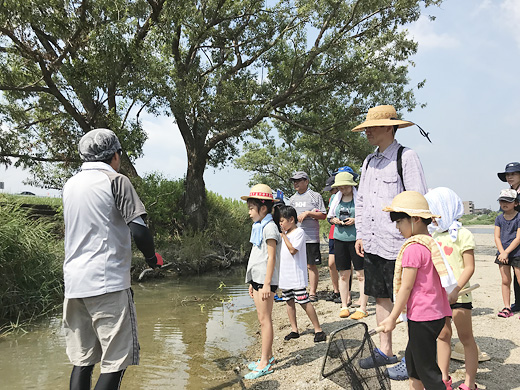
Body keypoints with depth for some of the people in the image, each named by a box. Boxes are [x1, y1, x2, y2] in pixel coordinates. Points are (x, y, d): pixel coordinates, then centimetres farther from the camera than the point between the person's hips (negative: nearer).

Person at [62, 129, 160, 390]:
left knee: (82, 361, 13)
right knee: (116, 362, 0)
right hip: (108, 283, -7)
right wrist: (151, 257, 2)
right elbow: (138, 230, -14)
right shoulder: (116, 181, -5)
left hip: (74, 283, 7)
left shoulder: (70, 185, 14)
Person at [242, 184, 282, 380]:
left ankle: (265, 363, 1)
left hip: (265, 280, -9)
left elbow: (271, 257, -17)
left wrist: (267, 283, -20)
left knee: (264, 319, -5)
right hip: (257, 278, 9)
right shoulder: (259, 227, 16)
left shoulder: (269, 227, -12)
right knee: (262, 318, 13)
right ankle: (268, 356, 23)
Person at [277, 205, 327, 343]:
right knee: (289, 302, 11)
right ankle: (294, 330, 21)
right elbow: (279, 249, 19)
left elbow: (293, 250, -21)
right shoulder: (284, 233, 13)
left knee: (304, 302, -5)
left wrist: (283, 235, -17)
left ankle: (318, 330, 6)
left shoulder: (299, 232, -11)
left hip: (296, 276, -8)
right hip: (285, 276, 8)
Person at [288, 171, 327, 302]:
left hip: (310, 237, -5)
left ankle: (312, 292, 7)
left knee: (311, 265, -1)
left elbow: (323, 215, -3)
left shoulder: (315, 196, 1)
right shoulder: (292, 199, 17)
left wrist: (307, 213, -12)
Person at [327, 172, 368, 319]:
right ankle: (344, 306, 21)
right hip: (340, 239, 4)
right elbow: (329, 217, 20)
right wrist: (334, 220, -1)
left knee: (361, 274, -1)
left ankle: (362, 308, 7)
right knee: (343, 274, 10)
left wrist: (356, 220, -16)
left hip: (357, 239, -4)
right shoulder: (335, 199, 12)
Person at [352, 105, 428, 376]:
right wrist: (360, 235, 13)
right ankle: (385, 351, 29)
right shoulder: (368, 162, 14)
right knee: (380, 298, 15)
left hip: (397, 244, -7)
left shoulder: (406, 157, -8)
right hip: (372, 244, 7)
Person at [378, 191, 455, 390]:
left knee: (427, 369, 3)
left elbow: (406, 287, -19)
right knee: (411, 358, 24)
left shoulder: (413, 248, -21)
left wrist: (392, 318, -12)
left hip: (422, 317, -10)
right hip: (437, 313, 10)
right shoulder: (431, 243, 7)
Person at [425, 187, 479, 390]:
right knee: (442, 336, 14)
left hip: (457, 295, -6)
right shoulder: (433, 235, 9)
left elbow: (469, 267, -13)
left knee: (466, 338, 4)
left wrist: (455, 290, -22)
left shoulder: (462, 234, -10)